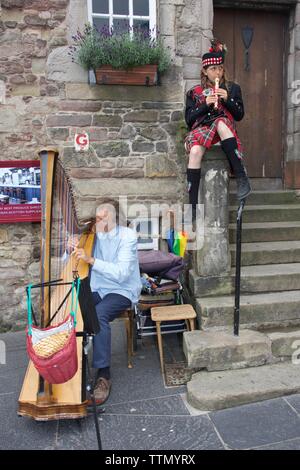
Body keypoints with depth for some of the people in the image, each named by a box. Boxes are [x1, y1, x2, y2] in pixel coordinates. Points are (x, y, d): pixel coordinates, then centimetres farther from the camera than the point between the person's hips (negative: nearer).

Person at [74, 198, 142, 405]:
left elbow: (121, 273, -24)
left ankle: (104, 376, -19)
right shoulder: (94, 235, 3)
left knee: (99, 315, -32)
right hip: (96, 289, 6)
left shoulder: (128, 236, -13)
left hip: (122, 291, -5)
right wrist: (73, 251, -15)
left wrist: (91, 259, -31)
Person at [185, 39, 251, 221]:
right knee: (195, 151, -36)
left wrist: (227, 99, -5)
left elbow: (240, 115, 10)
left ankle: (242, 178, -37)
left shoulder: (232, 88, 18)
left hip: (225, 131, 0)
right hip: (200, 129, 0)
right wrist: (205, 104, -6)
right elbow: (189, 119, 8)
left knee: (221, 122, -37)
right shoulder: (194, 92, 17)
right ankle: (193, 205, -35)